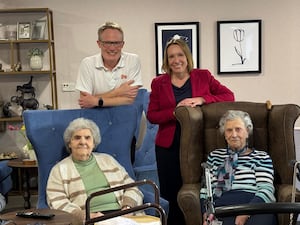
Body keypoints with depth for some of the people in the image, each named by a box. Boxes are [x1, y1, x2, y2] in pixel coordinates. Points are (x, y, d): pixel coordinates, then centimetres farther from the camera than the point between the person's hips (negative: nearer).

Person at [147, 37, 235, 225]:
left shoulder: (203, 76, 5)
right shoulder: (159, 83, 6)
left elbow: (229, 96, -1)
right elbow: (152, 115, 0)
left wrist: (201, 99, -16)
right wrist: (175, 112, -17)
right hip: (169, 146, 1)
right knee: (172, 195, 3)